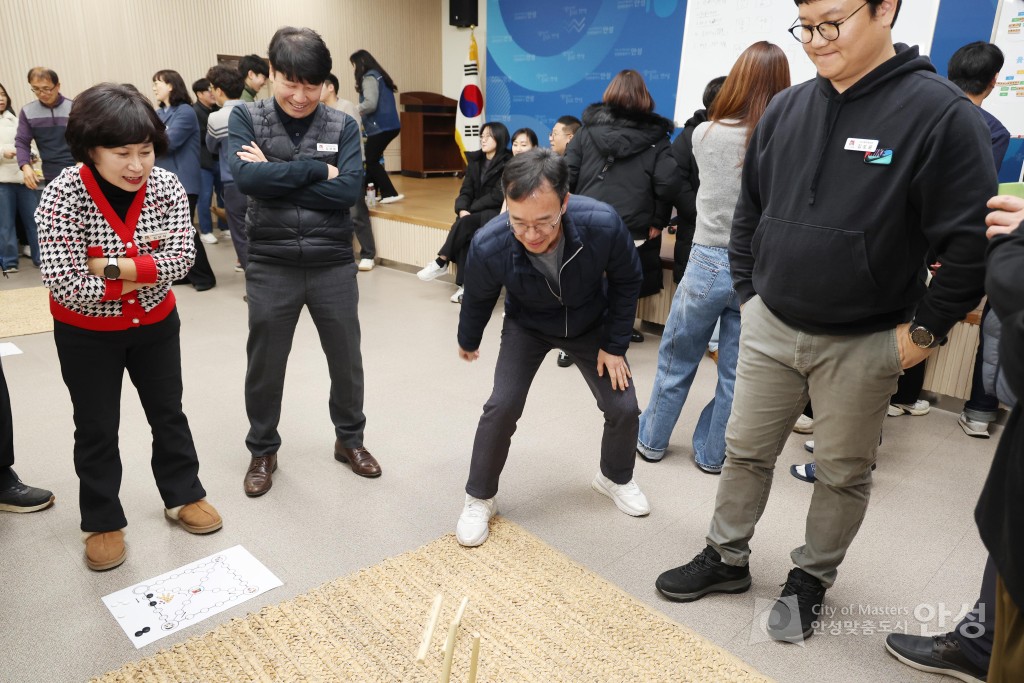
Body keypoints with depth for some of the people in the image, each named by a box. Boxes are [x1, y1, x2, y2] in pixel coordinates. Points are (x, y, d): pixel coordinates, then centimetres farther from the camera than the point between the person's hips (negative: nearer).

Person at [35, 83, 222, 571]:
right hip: (86, 334, -3)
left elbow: (182, 257, -22)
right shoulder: (62, 196, -24)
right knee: (96, 430, 11)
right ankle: (102, 522, 29)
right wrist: (144, 273, -21)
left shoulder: (166, 186, -14)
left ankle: (184, 496, 36)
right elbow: (66, 285, -28)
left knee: (168, 414, 16)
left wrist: (115, 265, -29)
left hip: (155, 323, 3)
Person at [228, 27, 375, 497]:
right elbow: (245, 176, -18)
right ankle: (262, 450, 35)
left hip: (334, 265, 1)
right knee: (264, 366, 13)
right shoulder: (246, 118, -1)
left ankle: (350, 439, 37)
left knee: (346, 360, 14)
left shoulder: (342, 126, 0)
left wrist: (275, 177, -15)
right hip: (271, 266, 0)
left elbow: (349, 191, -14)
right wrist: (316, 169, -16)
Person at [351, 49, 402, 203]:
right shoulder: (378, 75, 20)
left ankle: (390, 194, -6)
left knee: (371, 161, -3)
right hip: (389, 125, 9)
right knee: (372, 159, 13)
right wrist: (363, 120, 12)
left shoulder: (369, 77, -8)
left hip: (380, 127, -9)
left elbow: (370, 104, -20)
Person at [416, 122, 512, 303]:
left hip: (496, 213, -5)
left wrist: (470, 210, -16)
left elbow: (498, 196, -15)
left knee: (465, 224, -32)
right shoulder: (475, 161, 12)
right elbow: (466, 191, 7)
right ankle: (466, 286, -29)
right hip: (475, 213, 5)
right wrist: (462, 210, -15)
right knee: (466, 235, -28)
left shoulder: (508, 163, -8)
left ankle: (441, 263, -18)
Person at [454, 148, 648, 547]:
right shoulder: (489, 246, -36)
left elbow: (627, 281, -14)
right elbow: (478, 298, -10)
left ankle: (616, 478, 32)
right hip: (527, 327, -1)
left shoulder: (603, 224, -38)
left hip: (591, 324, 1)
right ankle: (479, 498, 10)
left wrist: (615, 345, -10)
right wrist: (468, 341, 8)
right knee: (503, 406, -14)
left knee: (623, 408, 1)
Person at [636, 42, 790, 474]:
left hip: (708, 261, 0)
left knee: (676, 360, 16)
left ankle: (651, 439, 30)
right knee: (736, 373, 13)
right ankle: (712, 454, 27)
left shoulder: (705, 135, -3)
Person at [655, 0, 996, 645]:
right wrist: (748, 291, 9)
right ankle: (727, 558, 33)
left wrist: (926, 329, -9)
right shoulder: (786, 109, 2)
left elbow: (970, 240, -12)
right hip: (771, 327, 4)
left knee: (844, 473, 13)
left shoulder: (940, 112, -14)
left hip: (863, 344, -4)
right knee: (746, 451, 14)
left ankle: (812, 578, 34)